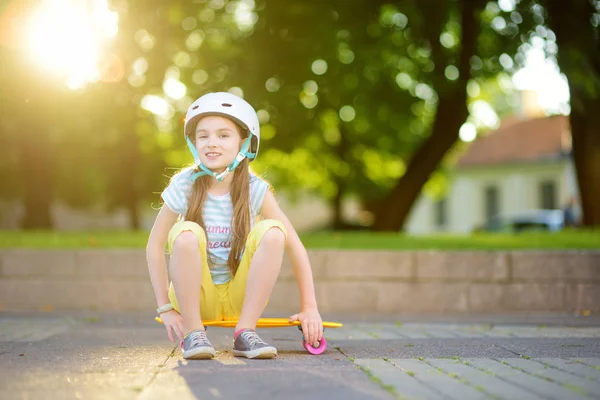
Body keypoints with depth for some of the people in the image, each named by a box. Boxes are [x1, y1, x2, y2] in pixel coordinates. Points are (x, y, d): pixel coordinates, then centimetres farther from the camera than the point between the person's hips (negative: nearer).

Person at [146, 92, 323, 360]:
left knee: (272, 230, -24)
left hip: (241, 297, 1)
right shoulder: (184, 187, -11)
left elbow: (295, 247, -8)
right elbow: (155, 245, -7)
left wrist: (309, 308, -12)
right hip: (195, 297, -1)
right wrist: (166, 308, -13)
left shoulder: (255, 190, -10)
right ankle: (193, 333, -18)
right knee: (187, 234, -29)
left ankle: (245, 333, -18)